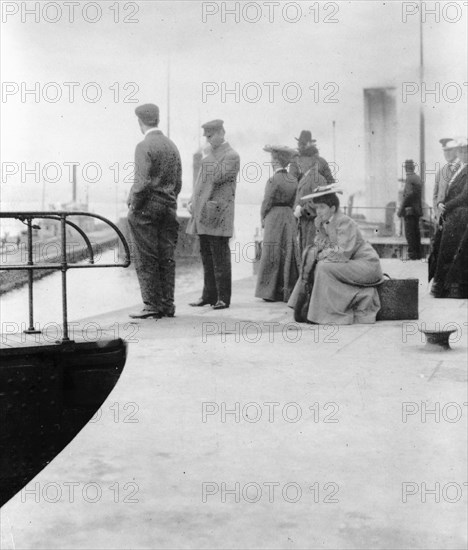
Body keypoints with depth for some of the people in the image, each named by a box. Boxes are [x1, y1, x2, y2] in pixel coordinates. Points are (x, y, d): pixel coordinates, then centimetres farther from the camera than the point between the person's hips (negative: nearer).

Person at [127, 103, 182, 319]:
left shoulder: (144, 146, -11)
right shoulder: (172, 146, 12)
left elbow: (142, 182, -18)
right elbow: (178, 183, 13)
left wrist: (133, 206, -7)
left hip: (147, 208, -7)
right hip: (168, 208, 7)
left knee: (146, 260, -1)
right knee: (166, 258, 8)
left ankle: (152, 305, 0)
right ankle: (167, 305, 12)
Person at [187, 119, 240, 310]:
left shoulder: (231, 156, -7)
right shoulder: (210, 155, 20)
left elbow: (217, 178, -18)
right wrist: (192, 201, 10)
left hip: (217, 214, -8)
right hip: (203, 214, 8)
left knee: (220, 258, -5)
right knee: (206, 256, 11)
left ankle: (223, 298, 1)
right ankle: (209, 295, 18)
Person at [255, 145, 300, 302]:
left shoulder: (274, 179, -14)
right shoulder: (293, 180, 6)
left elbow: (267, 202, -11)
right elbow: (292, 202, 8)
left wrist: (263, 218, 2)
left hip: (274, 216, -6)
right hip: (289, 217, 6)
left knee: (272, 255, 1)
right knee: (288, 253, 9)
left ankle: (272, 292, 3)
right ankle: (288, 290, 11)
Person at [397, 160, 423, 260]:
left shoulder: (409, 179, -13)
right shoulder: (418, 178, 14)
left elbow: (408, 195, -20)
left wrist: (401, 209, -18)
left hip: (410, 209, -9)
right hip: (417, 209, 9)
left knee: (409, 233, -7)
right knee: (416, 232, 11)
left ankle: (412, 254, -8)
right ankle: (418, 254, 15)